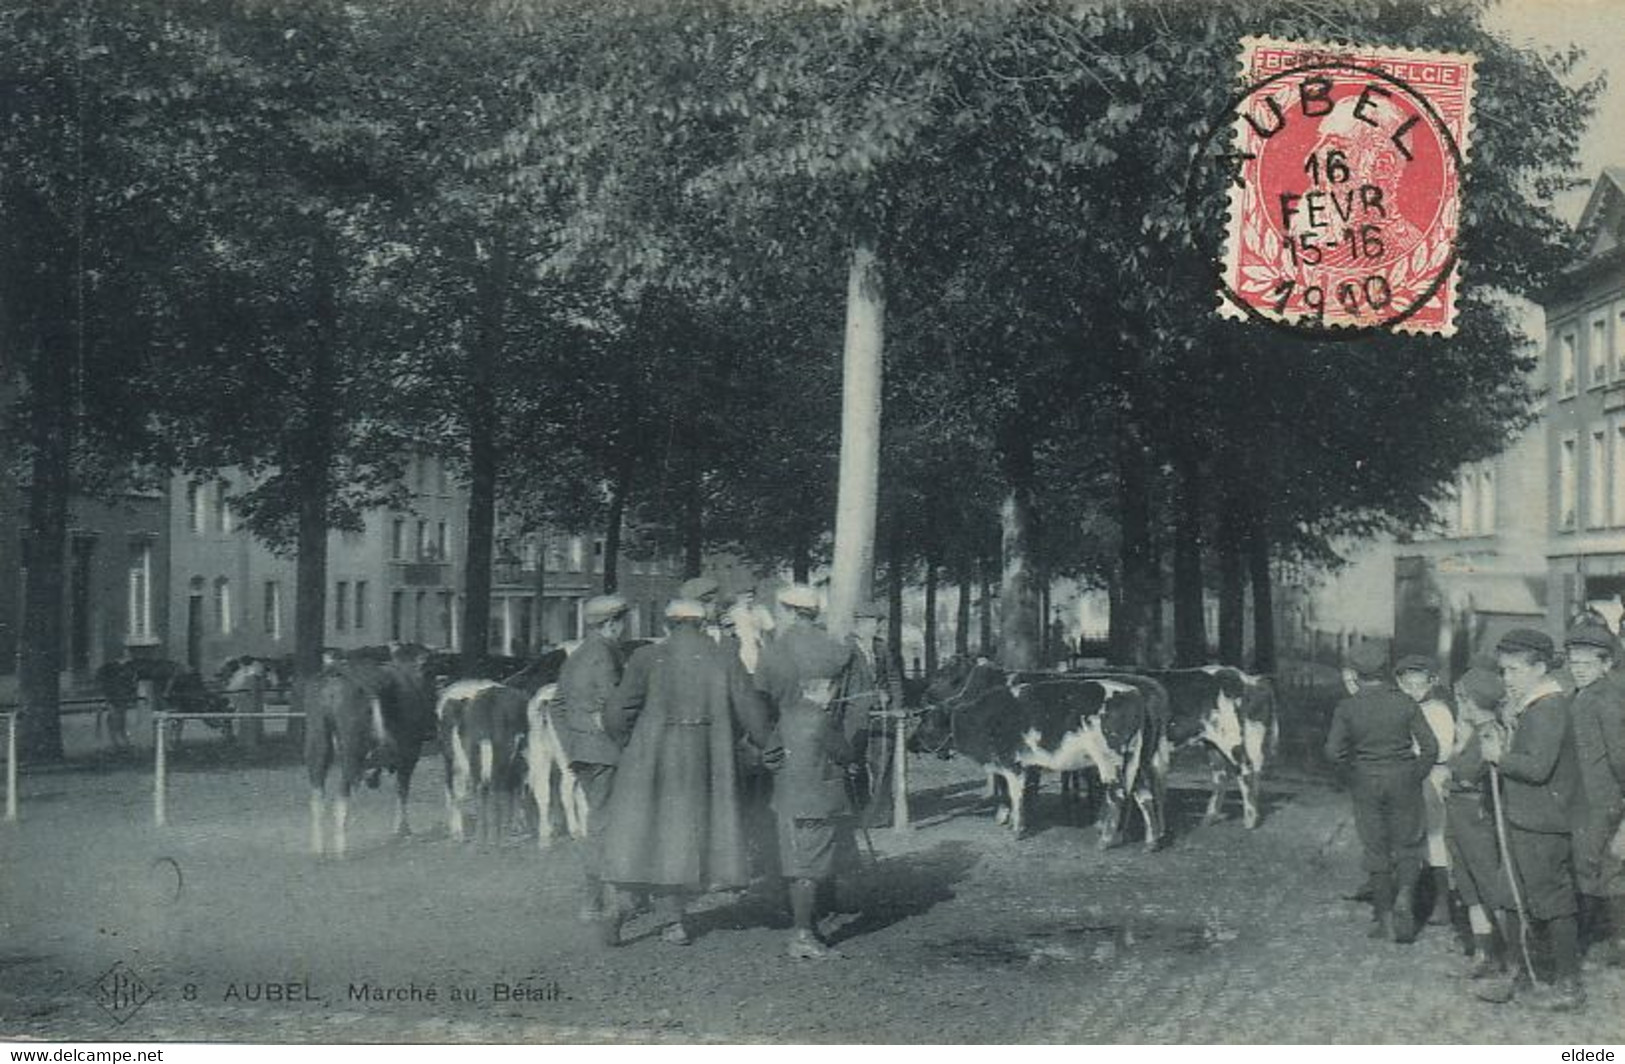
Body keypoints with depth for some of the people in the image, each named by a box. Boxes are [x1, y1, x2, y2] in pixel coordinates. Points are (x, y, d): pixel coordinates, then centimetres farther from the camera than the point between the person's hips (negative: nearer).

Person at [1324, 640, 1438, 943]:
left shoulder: (1347, 708, -8)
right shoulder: (1405, 704, -5)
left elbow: (1333, 752, -9)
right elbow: (1430, 746, -5)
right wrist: (1417, 776, 9)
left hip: (1367, 783, 0)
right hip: (1403, 781, 0)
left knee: (1376, 850, 10)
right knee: (1407, 844, 15)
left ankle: (1385, 919, 14)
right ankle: (1404, 896, -10)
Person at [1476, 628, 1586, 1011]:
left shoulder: (1549, 708, -17)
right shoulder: (1528, 706, 13)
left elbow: (1538, 767, -26)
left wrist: (1499, 757, -13)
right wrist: (1503, 740, -3)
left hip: (1543, 825, -10)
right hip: (1522, 820, 10)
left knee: (1552, 902, 1)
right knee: (1516, 902, 15)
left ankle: (1568, 986, 12)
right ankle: (1522, 975, 25)